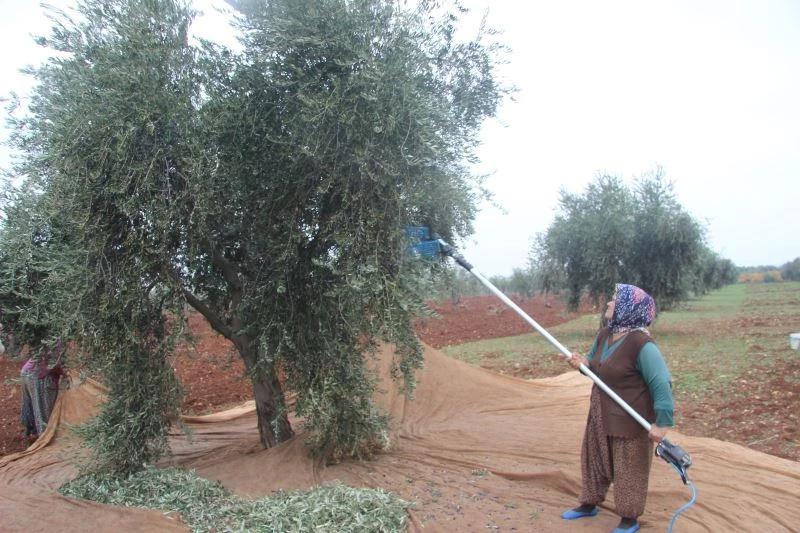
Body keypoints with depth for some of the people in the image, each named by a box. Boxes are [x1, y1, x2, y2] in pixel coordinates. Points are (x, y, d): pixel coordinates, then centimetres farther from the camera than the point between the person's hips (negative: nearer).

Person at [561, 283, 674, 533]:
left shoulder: (642, 345, -26)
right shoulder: (604, 334, 0)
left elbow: (662, 384, -25)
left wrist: (662, 422, -25)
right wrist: (582, 363, -8)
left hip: (630, 420, -8)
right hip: (601, 415, 8)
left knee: (629, 468, 9)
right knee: (593, 459, 21)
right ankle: (589, 503, 41)